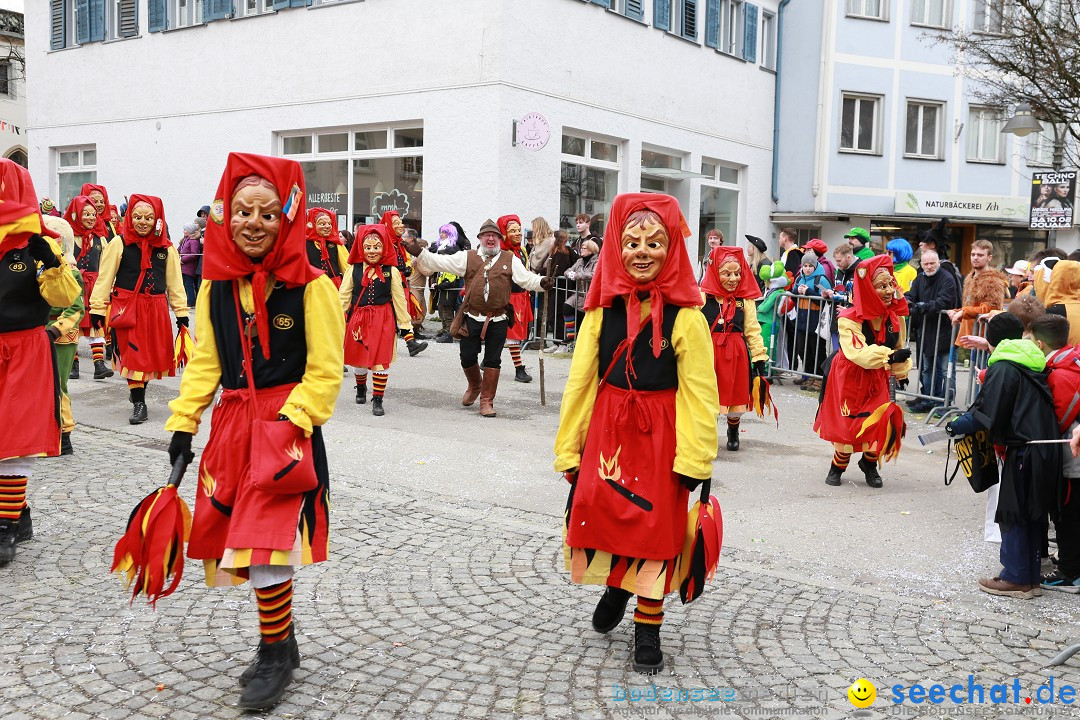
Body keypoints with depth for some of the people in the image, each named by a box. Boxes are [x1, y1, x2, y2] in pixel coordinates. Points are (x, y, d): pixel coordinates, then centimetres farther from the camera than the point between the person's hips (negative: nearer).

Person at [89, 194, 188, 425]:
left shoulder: (166, 247, 4)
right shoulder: (118, 244, -3)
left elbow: (175, 282, 9)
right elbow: (104, 278, -1)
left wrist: (181, 312, 6)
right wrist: (97, 308, -4)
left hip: (156, 309, 3)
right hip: (126, 308, -3)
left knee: (153, 353, 9)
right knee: (133, 354, -2)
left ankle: (138, 389, 35)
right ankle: (138, 402, 7)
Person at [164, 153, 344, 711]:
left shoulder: (310, 285, -10)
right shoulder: (216, 283, 6)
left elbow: (324, 372, -10)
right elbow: (204, 361, 10)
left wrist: (289, 424, -18)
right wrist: (183, 423, 3)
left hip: (288, 427, -6)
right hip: (232, 424, 6)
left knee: (267, 544, -9)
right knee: (240, 540, 11)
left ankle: (274, 655, 14)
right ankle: (282, 640, 32)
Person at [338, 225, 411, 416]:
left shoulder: (391, 271, -1)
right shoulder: (354, 269, 1)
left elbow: (399, 298, 3)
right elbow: (343, 295, 3)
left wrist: (405, 322, 3)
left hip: (383, 319, -1)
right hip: (358, 318, 1)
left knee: (381, 359, -3)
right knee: (358, 358, 14)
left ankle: (377, 400, 7)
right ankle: (361, 388, 41)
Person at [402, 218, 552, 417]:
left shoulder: (510, 259, 6)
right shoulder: (467, 257, 7)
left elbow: (526, 279, -3)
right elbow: (441, 262, 2)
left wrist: (541, 282, -23)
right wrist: (419, 253, -10)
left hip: (498, 320, -1)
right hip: (472, 318, 1)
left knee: (493, 360, 3)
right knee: (467, 357, 7)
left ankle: (486, 401, 14)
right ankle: (475, 386, 37)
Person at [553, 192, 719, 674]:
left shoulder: (685, 316, -10)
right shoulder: (602, 309, 0)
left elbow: (698, 393, -11)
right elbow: (580, 380, 1)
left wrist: (694, 460, -15)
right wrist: (569, 450, 0)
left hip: (659, 436, -3)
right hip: (606, 430, 3)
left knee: (654, 527, 4)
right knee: (601, 512, 7)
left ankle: (648, 629, 21)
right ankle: (615, 586, 40)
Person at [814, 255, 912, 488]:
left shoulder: (894, 316, -5)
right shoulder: (850, 318, -24)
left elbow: (899, 346, 12)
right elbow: (858, 353, -35)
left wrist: (901, 372, 23)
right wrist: (890, 356, -46)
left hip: (877, 379, 4)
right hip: (849, 378, -4)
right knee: (846, 424, 0)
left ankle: (870, 464, 23)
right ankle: (838, 466, 22)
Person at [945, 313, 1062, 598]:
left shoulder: (1003, 368, -11)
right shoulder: (1033, 365, 14)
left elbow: (986, 414, -16)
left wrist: (956, 427, -4)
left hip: (1023, 452, -8)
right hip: (1046, 451, 8)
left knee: (1012, 514, 1)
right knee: (1032, 515, 15)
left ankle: (1016, 578, 6)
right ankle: (1031, 576, 23)